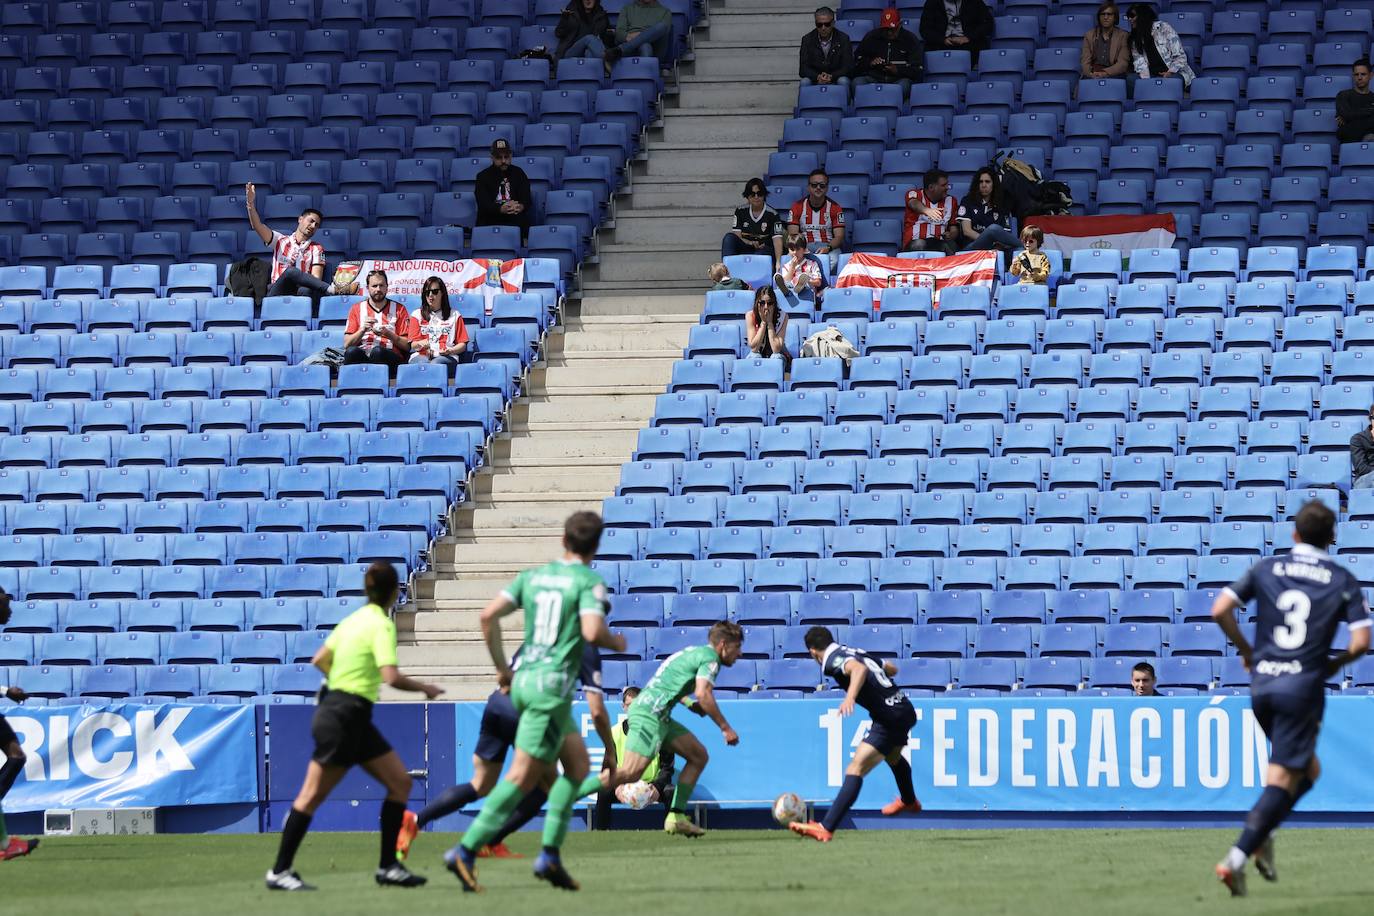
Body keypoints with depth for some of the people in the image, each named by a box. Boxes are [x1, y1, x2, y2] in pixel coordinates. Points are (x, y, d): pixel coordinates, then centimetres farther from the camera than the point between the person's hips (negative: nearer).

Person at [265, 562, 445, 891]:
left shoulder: (355, 618, 11)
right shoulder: (381, 625, -14)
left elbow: (319, 660, 16)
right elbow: (391, 677, -24)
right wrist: (425, 689, -9)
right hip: (344, 718, -9)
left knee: (400, 782, 8)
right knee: (313, 795, -3)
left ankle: (388, 867, 10)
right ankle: (279, 872, 2)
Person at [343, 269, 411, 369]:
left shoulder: (399, 309, 13)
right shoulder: (357, 308, 16)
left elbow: (406, 346, 7)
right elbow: (347, 344, 9)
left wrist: (388, 334, -10)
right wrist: (363, 330, -8)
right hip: (362, 356, 1)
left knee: (378, 351, -37)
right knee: (352, 351, -34)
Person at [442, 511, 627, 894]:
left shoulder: (533, 576, 13)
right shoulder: (589, 582, -6)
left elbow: (489, 615, 5)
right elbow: (592, 632, -21)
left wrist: (502, 668, 13)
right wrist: (617, 643, 2)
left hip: (523, 680, 8)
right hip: (552, 684, -8)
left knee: (578, 764, 17)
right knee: (523, 777, -7)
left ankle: (550, 855, 9)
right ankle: (465, 853, -13)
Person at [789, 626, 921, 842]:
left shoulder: (833, 660, -12)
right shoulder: (857, 652, 14)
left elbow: (859, 669, -34)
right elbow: (891, 669, 27)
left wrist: (850, 696, -49)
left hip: (888, 718, -9)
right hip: (905, 709, 9)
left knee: (855, 769, -17)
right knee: (893, 757, 38)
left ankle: (826, 829, -28)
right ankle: (909, 801, 66)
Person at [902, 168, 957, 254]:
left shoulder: (951, 201, 17)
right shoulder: (914, 194, 4)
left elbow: (953, 228, 18)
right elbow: (914, 203, -20)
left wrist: (951, 235, -8)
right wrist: (926, 210, -45)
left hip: (940, 243, 2)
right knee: (919, 245, -37)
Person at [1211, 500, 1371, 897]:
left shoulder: (1266, 568, 6)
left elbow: (1220, 610, -2)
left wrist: (1245, 649, 12)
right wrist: (1334, 663, 12)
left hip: (1261, 683, 4)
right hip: (1303, 686, -4)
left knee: (1308, 769, 23)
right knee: (1283, 779, -4)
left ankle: (1262, 835, 5)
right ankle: (1237, 857, -18)